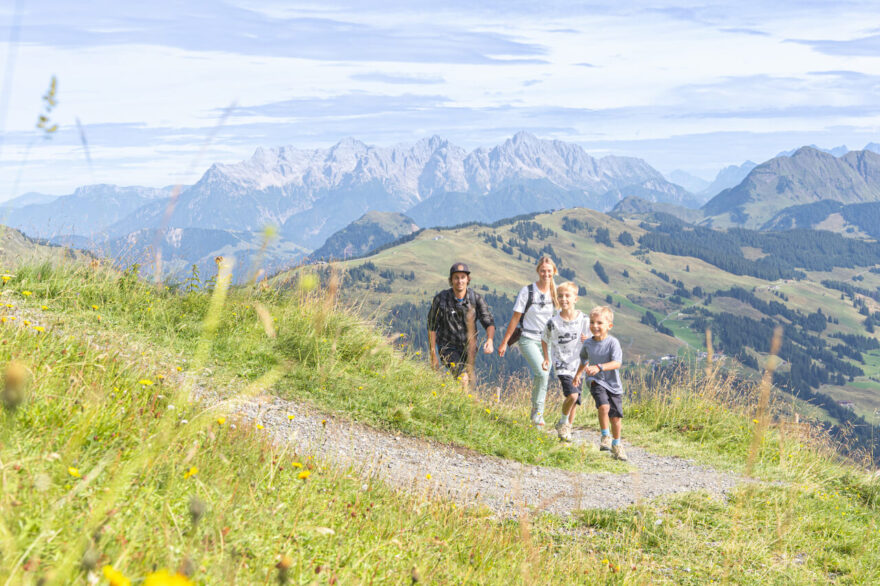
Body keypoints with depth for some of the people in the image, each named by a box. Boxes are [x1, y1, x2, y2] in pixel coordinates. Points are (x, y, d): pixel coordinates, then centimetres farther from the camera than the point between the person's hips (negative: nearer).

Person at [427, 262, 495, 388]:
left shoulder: (475, 298, -9)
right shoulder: (441, 298, -14)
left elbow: (489, 323, -12)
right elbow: (432, 327, -6)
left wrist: (490, 340, -34)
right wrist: (433, 355, -7)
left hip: (468, 348, 4)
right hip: (448, 347, -4)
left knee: (470, 381, 14)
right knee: (463, 378, -25)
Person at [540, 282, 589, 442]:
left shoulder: (584, 320, -2)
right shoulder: (553, 322, -5)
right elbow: (545, 340, 12)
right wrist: (546, 359, 8)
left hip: (578, 365, 3)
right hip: (562, 365, -3)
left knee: (573, 401, 8)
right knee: (572, 395, -22)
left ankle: (567, 429, 26)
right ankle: (562, 422, 2)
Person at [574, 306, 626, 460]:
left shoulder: (613, 342, -14)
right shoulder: (588, 343, 0)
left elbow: (617, 363, -27)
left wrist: (599, 367, -39)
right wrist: (578, 375, 25)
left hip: (613, 384, -1)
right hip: (596, 382, 1)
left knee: (616, 417, 3)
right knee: (604, 407, -26)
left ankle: (616, 445, 26)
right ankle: (605, 436, -6)